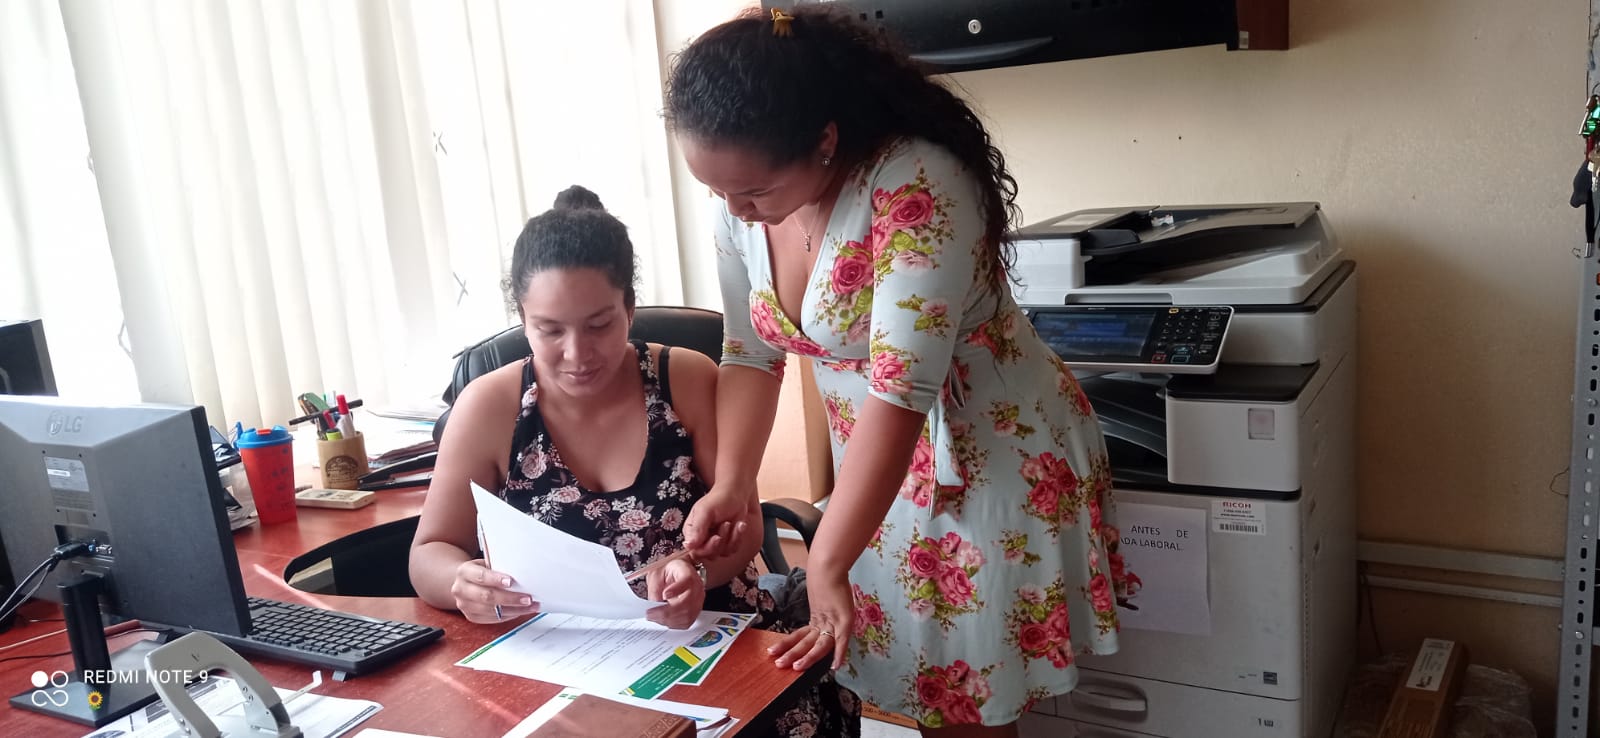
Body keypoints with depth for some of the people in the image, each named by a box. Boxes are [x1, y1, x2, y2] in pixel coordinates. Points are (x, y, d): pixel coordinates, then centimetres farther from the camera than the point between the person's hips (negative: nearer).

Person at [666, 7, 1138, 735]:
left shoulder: (917, 186, -30)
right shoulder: (742, 201, -7)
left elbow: (900, 388, -31)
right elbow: (752, 352, 2)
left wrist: (826, 566, -29)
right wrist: (731, 483, -10)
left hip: (992, 457, -6)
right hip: (882, 462, 6)